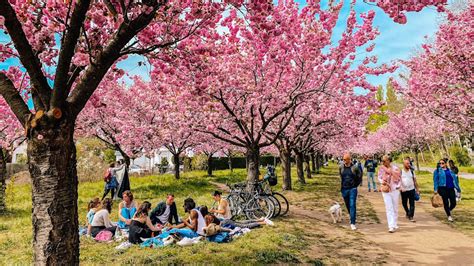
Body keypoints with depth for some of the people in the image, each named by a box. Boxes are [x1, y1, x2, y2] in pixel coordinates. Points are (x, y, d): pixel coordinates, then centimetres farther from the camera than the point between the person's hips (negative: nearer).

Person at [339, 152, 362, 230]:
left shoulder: (354, 167, -8)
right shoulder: (341, 167, 1)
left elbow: (359, 177, 5)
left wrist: (355, 185, 4)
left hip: (353, 189, -3)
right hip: (344, 189, 3)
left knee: (352, 206, -9)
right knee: (348, 205, 14)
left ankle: (353, 223, -6)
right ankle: (352, 218, 36)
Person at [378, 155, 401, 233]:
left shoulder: (395, 169, -6)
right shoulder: (381, 169, -1)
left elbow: (399, 179, -1)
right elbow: (379, 178, 6)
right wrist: (382, 182, -9)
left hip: (395, 190, 0)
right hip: (385, 191, 0)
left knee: (395, 208, 11)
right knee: (389, 208, -7)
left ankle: (395, 224, 28)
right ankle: (391, 226, -9)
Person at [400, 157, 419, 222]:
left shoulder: (412, 171, 6)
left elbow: (415, 181, 10)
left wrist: (417, 189, 8)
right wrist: (400, 187, -17)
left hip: (411, 189, 1)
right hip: (404, 190, -1)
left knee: (412, 204, -3)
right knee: (404, 203, 12)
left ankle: (411, 216, 2)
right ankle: (407, 212, 37)